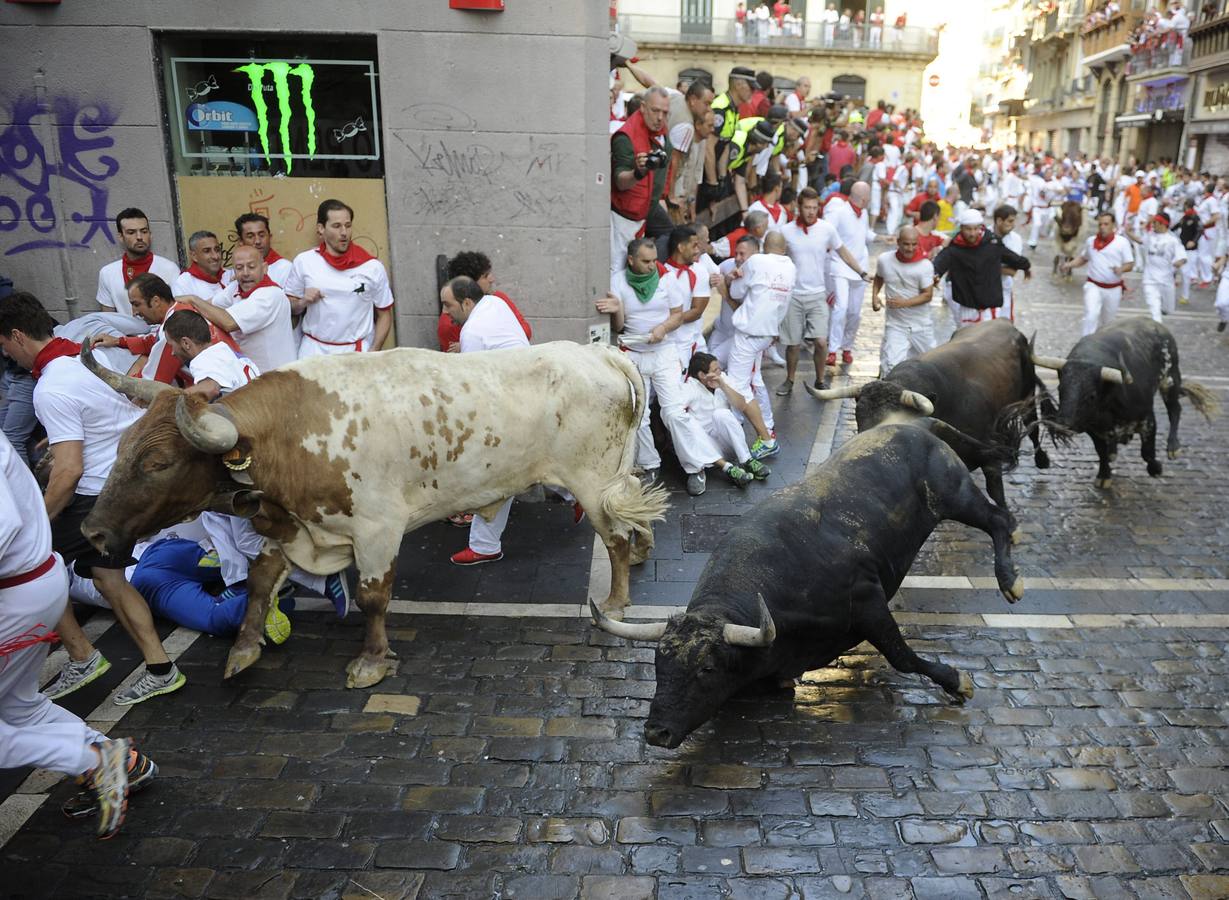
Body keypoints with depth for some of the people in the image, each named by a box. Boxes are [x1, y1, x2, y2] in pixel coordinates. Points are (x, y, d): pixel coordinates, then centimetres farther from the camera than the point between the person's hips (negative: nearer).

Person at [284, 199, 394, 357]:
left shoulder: (372, 267, -3)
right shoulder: (304, 261, 0)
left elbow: (384, 314, 4)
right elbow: (289, 306, 11)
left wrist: (373, 353, -7)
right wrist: (302, 302, -11)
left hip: (357, 352, -1)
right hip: (314, 350, 1)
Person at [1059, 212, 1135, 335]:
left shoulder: (1122, 242, -7)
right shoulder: (1091, 241, 2)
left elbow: (1130, 264, -5)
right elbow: (1083, 258, 18)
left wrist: (1121, 269, -28)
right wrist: (1069, 265, -1)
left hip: (1113, 289, 0)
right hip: (1093, 286, 0)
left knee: (1107, 321, 17)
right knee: (1091, 316, -20)